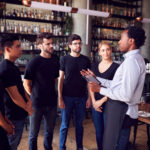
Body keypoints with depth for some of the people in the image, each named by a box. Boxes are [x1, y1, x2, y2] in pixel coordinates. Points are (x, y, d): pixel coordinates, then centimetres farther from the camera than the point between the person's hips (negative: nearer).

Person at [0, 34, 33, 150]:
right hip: (14, 116, -9)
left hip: (19, 114, 9)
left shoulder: (12, 66, 7)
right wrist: (28, 109, -9)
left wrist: (28, 100, -1)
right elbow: (15, 96, -24)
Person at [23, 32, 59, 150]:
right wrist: (34, 96, -5)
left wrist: (50, 91, 11)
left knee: (50, 130, 19)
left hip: (52, 102, 5)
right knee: (34, 133, 11)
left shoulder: (56, 61, 3)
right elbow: (26, 83, -8)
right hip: (37, 104, -4)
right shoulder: (34, 62, -12)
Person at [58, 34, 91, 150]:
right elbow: (61, 79, -2)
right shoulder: (64, 59, -2)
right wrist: (60, 98, -7)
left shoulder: (86, 60, 3)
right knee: (65, 125, 7)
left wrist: (89, 97, 0)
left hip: (81, 97, 2)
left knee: (79, 124, 14)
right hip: (67, 97, -2)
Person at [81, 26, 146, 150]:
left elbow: (125, 95, -26)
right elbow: (116, 84, 13)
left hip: (121, 112, -10)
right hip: (121, 110, 10)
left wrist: (100, 90, -16)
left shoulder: (132, 61, -21)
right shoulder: (134, 58, 11)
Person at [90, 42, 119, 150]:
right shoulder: (95, 66, 8)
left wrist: (102, 101, -12)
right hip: (96, 104, 4)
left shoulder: (116, 67, -8)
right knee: (98, 132, 14)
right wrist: (94, 101, -3)